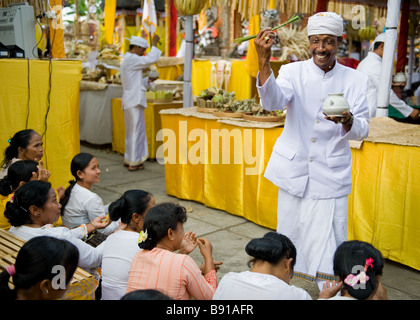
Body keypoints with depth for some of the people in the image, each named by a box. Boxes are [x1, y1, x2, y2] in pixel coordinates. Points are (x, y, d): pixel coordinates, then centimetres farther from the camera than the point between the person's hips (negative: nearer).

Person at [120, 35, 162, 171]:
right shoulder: (131, 59, -13)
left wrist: (148, 79, 11)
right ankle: (134, 162, -2)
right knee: (136, 130, -6)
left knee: (132, 131, 16)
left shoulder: (127, 60, 19)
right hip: (135, 100, -10)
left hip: (130, 101, 10)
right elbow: (151, 59, -18)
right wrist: (154, 44, -5)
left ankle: (128, 159, 24)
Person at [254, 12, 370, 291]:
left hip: (330, 175, 0)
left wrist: (347, 121, -27)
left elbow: (362, 131, -3)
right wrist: (264, 61, -36)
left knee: (327, 243, -4)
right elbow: (273, 102, -20)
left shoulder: (355, 80, 2)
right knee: (287, 236, 12)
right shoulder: (293, 72, 0)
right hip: (294, 171, 1)